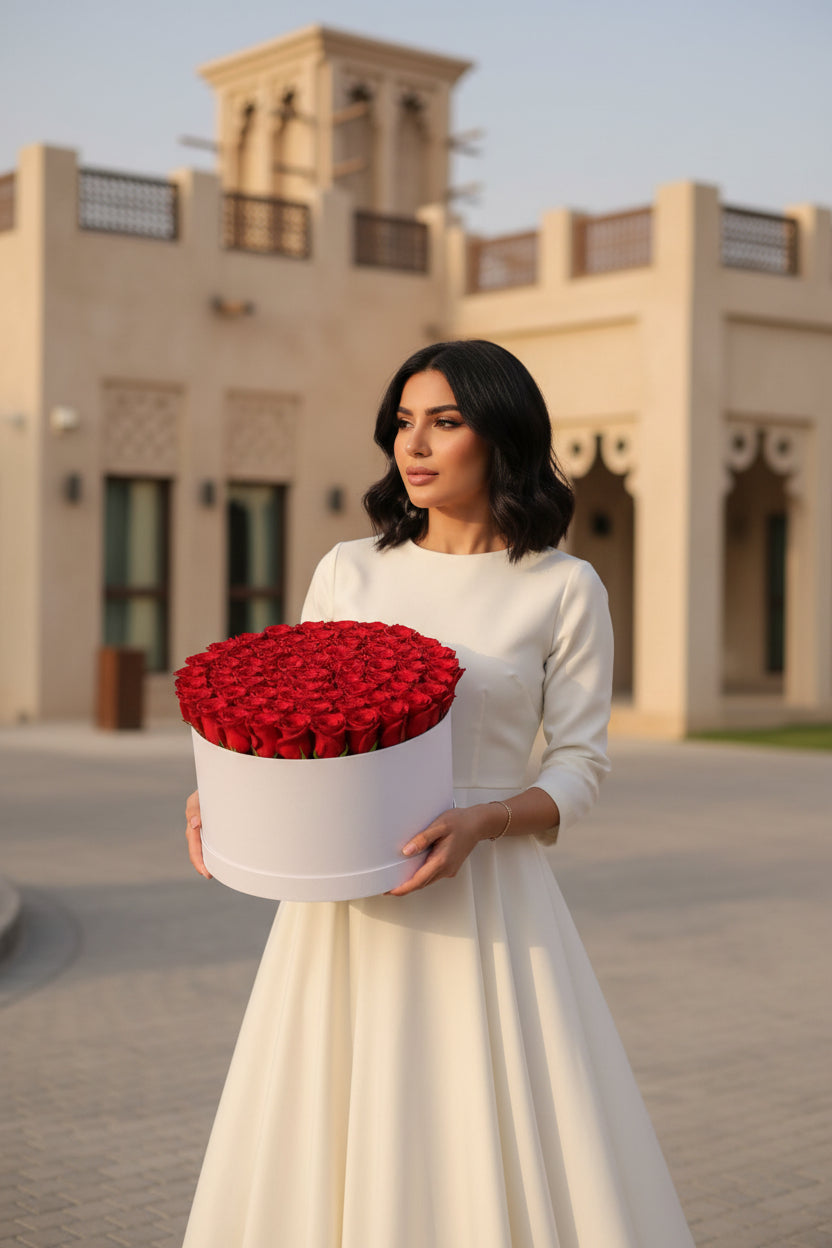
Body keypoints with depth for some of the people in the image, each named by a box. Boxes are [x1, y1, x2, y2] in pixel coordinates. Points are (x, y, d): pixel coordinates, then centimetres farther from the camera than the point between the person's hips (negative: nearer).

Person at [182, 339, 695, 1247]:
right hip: (343, 907, 3)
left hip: (482, 900, -2)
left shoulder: (564, 589, 1)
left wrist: (480, 820, -17)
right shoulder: (347, 572, 8)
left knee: (505, 1157, -3)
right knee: (328, 1150, 5)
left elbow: (579, 765, 0)